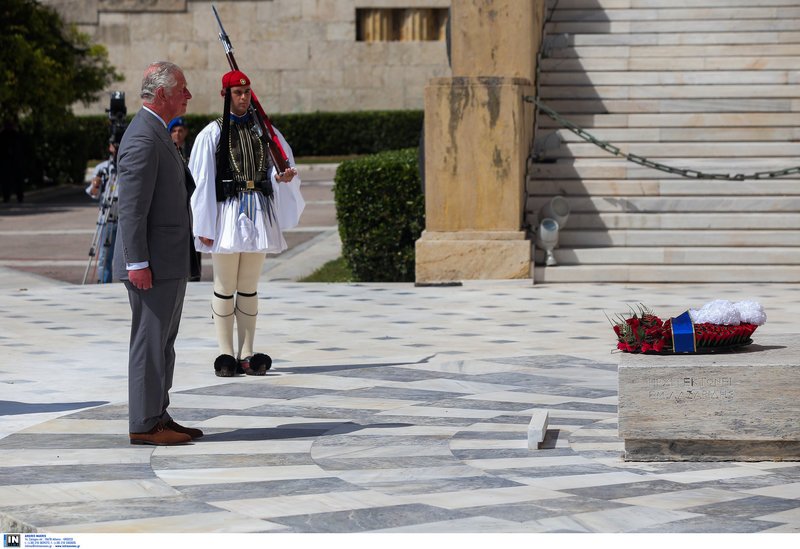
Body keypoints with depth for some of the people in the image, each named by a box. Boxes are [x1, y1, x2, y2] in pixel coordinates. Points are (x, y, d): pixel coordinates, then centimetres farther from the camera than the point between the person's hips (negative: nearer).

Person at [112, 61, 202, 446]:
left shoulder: (157, 135, 16)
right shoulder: (143, 139, -18)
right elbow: (131, 207, -22)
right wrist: (137, 263, -24)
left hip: (170, 264, 10)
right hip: (153, 266, -10)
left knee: (163, 343, 14)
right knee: (149, 343, -5)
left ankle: (158, 417, 21)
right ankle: (144, 425, -1)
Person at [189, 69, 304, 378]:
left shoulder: (264, 131, 10)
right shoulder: (212, 134, -1)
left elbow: (280, 166, 12)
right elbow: (202, 183, -4)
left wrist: (281, 177, -13)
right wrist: (204, 227, -8)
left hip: (258, 213, 4)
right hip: (227, 213, -4)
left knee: (249, 287, 7)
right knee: (225, 287, 0)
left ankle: (246, 353, 10)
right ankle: (226, 353, 4)